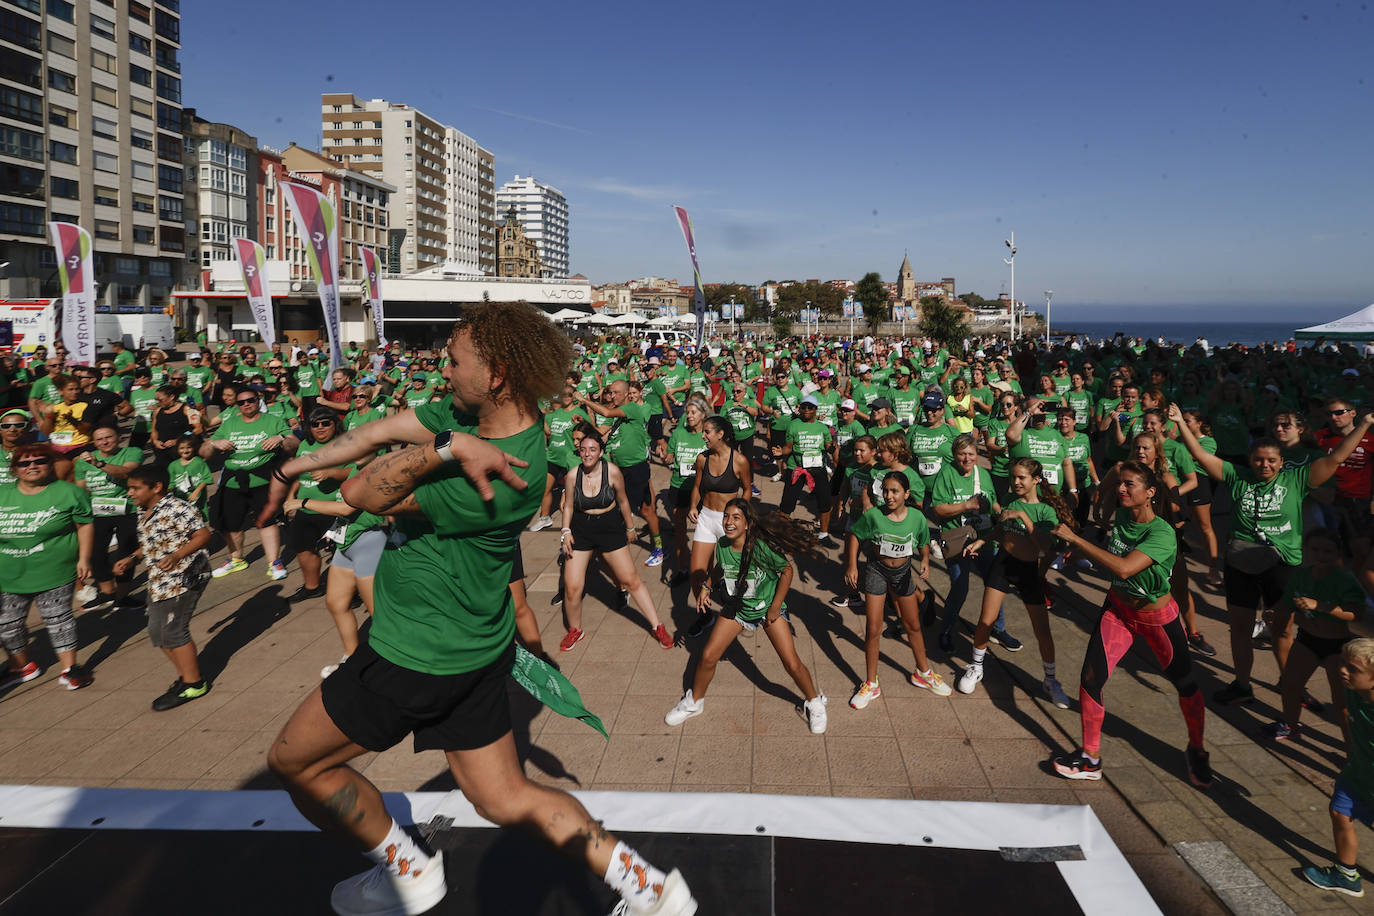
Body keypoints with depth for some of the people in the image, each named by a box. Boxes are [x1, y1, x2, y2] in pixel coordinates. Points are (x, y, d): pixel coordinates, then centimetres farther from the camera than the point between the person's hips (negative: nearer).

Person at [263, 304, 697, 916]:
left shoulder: (496, 482, -31)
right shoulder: (469, 414, -4)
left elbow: (362, 494, -29)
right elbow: (379, 433, 7)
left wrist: (447, 448, -31)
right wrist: (293, 467, 15)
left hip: (420, 657, -9)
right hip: (476, 648, 9)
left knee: (293, 761, 15)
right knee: (505, 798, 16)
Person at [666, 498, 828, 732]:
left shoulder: (760, 546, -29)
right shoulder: (722, 546, -15)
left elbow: (787, 570, -14)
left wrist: (776, 606, -12)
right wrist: (706, 586, -10)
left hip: (768, 608, -3)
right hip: (736, 608, 4)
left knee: (792, 664, -5)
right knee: (708, 657, 0)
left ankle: (815, 702, 24)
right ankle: (694, 702, 26)